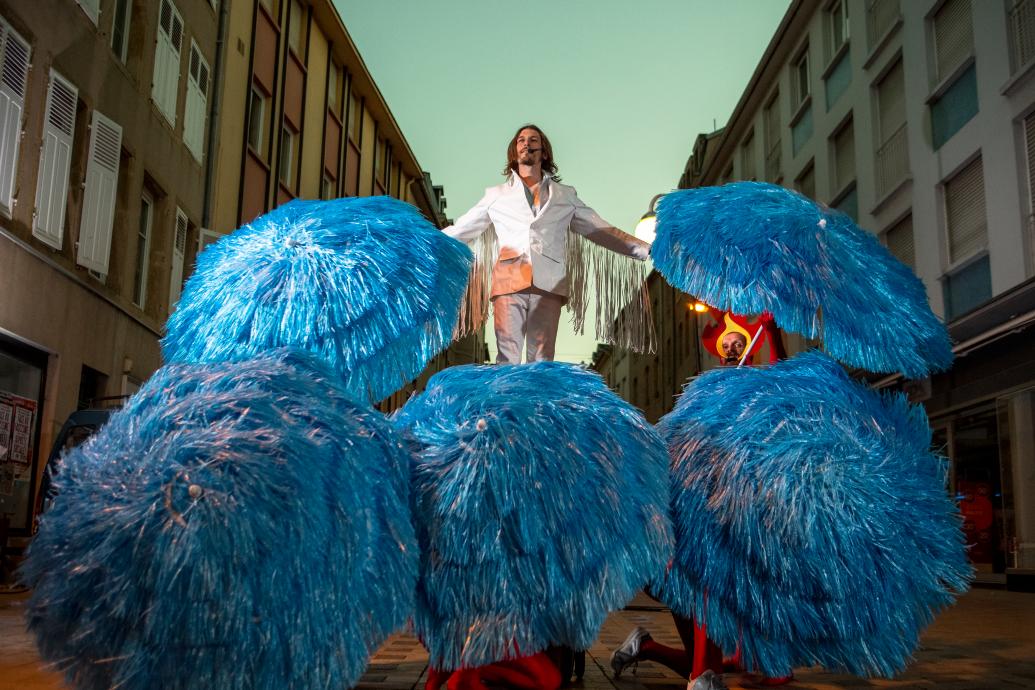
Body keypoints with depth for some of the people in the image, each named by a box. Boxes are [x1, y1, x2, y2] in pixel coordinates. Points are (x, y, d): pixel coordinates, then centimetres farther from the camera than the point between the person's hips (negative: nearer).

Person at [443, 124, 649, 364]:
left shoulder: (565, 196, 22)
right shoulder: (496, 195, 22)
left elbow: (602, 232, 22)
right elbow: (458, 231, 25)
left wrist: (646, 249, 16)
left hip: (548, 285, 0)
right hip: (509, 281, 0)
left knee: (541, 360, -5)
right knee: (507, 357, -9)